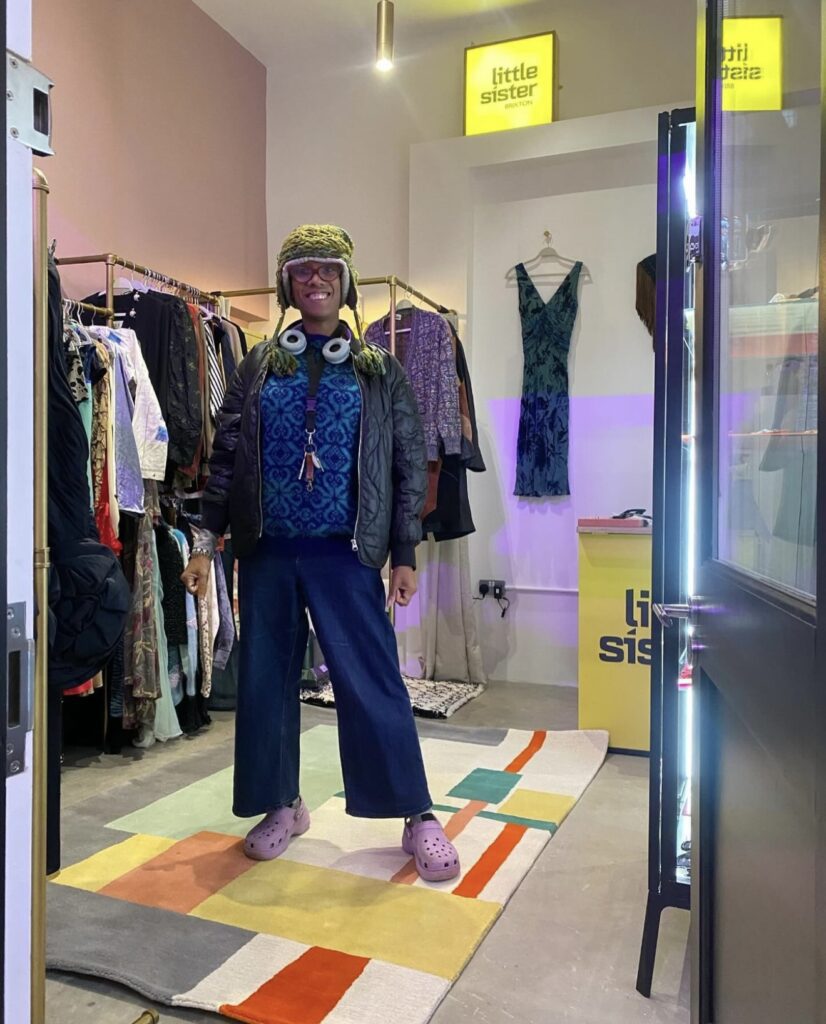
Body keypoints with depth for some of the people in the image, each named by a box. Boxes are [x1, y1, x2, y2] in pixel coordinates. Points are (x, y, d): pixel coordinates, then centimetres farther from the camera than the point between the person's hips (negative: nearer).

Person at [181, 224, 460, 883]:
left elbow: (410, 462, 3)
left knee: (373, 683, -3)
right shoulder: (259, 366, 9)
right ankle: (282, 806, 28)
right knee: (266, 679, 9)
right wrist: (207, 541, 1)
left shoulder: (378, 369, 5)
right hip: (267, 551, 3)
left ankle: (419, 816, 12)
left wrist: (405, 553, -2)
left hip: (345, 553, -2)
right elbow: (226, 457, 8)